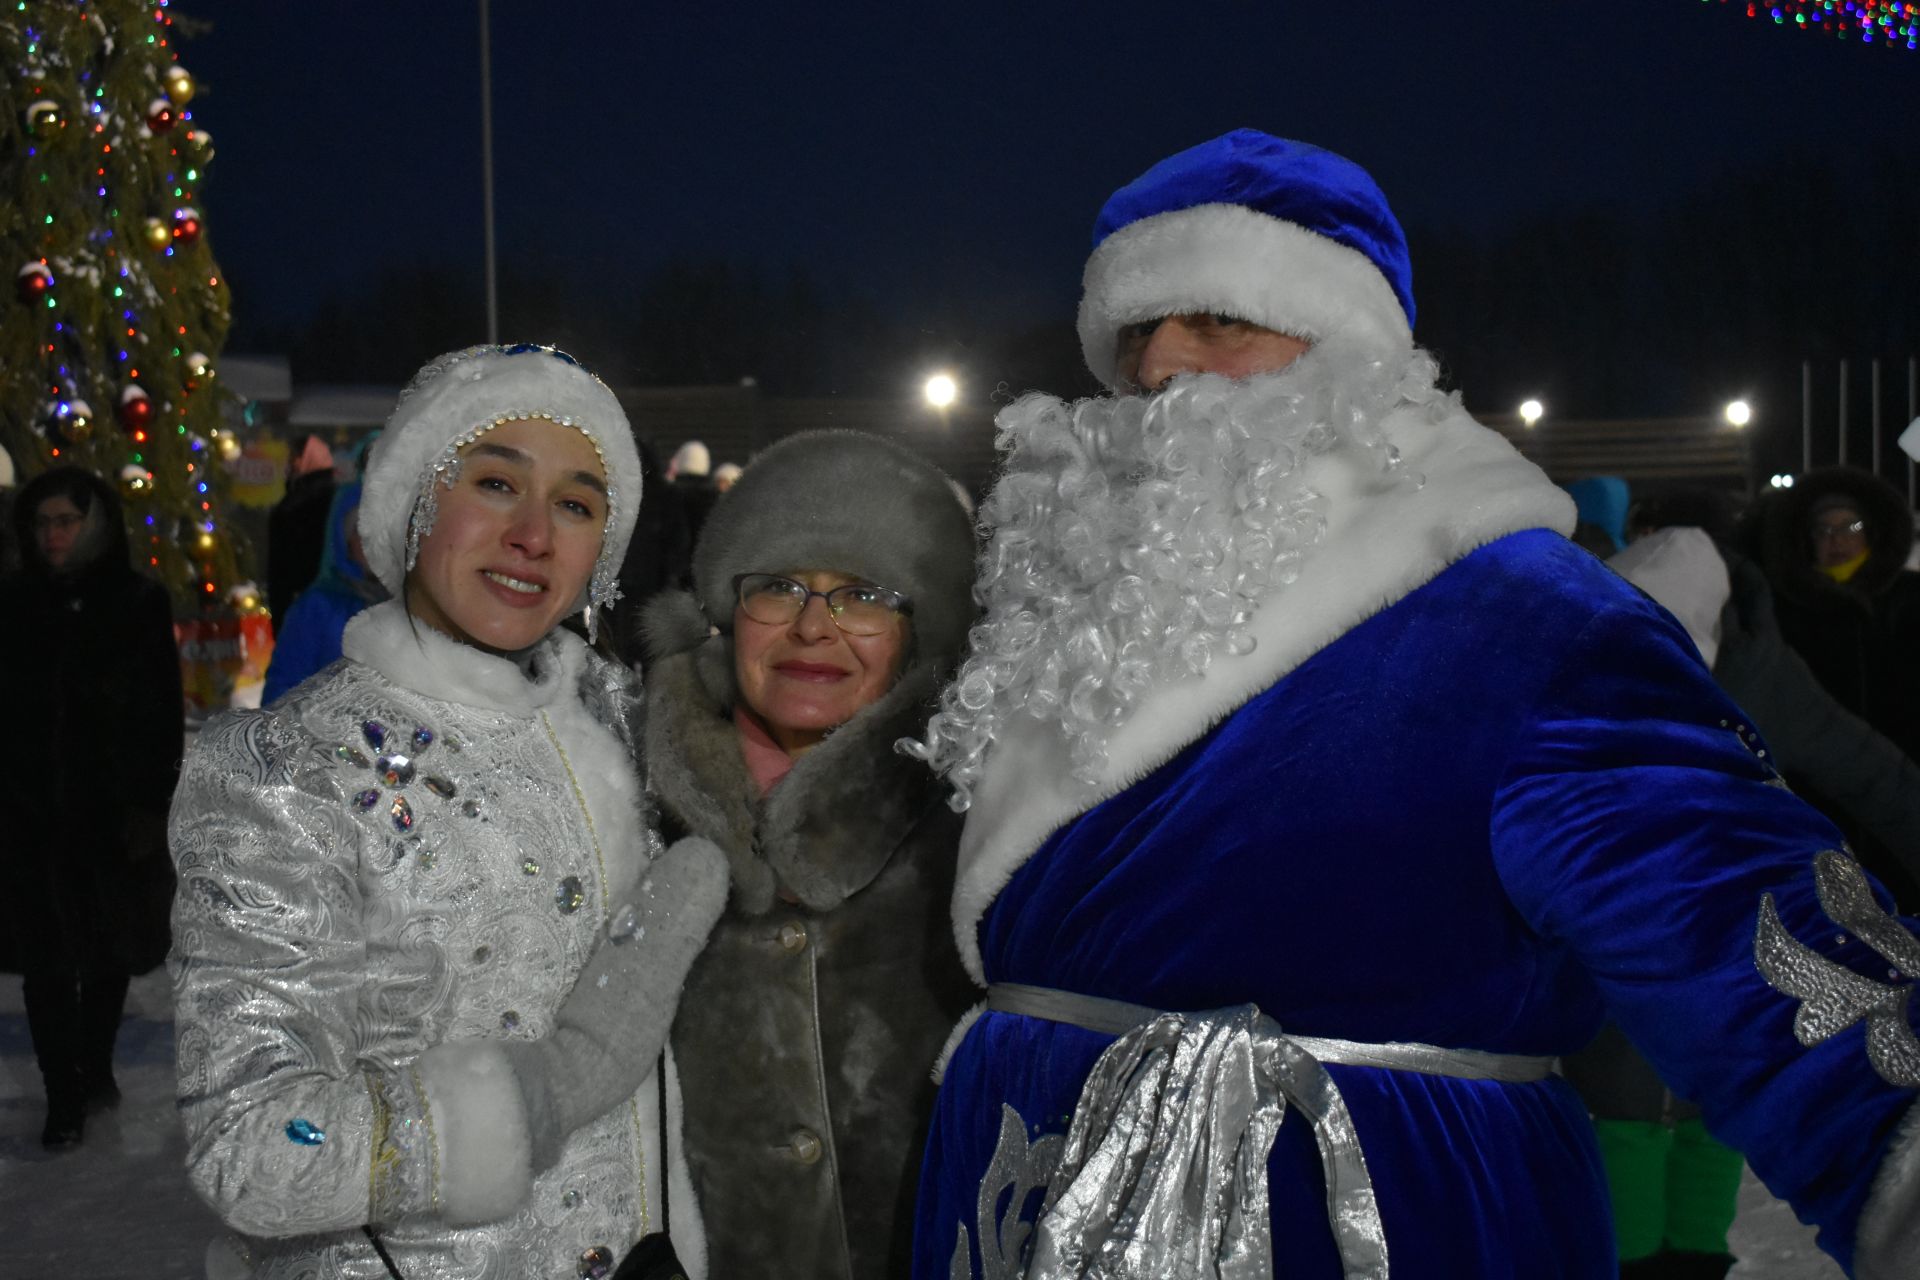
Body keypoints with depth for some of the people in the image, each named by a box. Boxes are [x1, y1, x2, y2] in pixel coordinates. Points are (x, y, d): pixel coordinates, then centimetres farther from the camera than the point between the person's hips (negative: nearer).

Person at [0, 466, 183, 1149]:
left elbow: (165, 710, -3)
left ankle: (95, 1064, 34)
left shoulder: (140, 602, -3)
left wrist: (152, 803, -7)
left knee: (112, 947, 14)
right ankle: (64, 1097, 10)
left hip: (116, 808, 0)